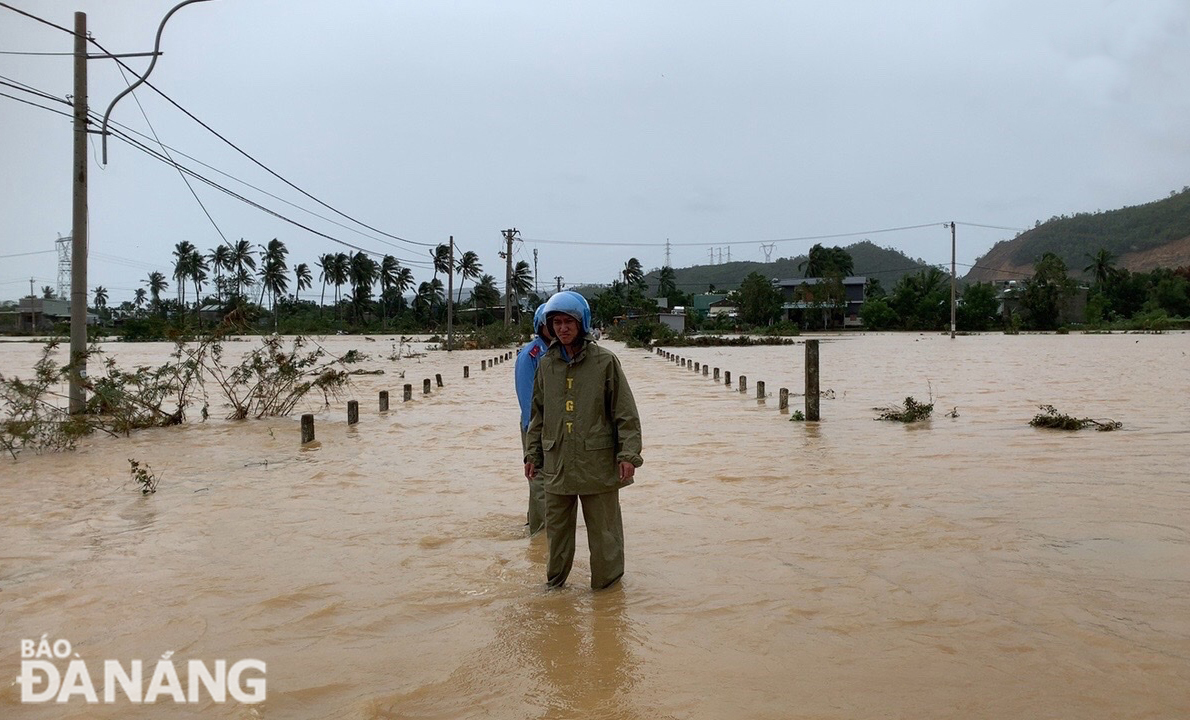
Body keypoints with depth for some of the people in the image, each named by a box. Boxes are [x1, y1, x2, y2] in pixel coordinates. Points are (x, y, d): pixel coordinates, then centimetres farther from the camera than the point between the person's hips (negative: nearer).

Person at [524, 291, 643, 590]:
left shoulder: (604, 361, -5)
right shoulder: (546, 364, 8)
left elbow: (626, 413, -6)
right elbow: (537, 414, 16)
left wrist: (628, 454, -12)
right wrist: (532, 453, 14)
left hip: (597, 463, -4)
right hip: (557, 464, 4)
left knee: (603, 530, 6)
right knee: (556, 528, 14)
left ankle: (607, 582, 23)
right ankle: (554, 584, 31)